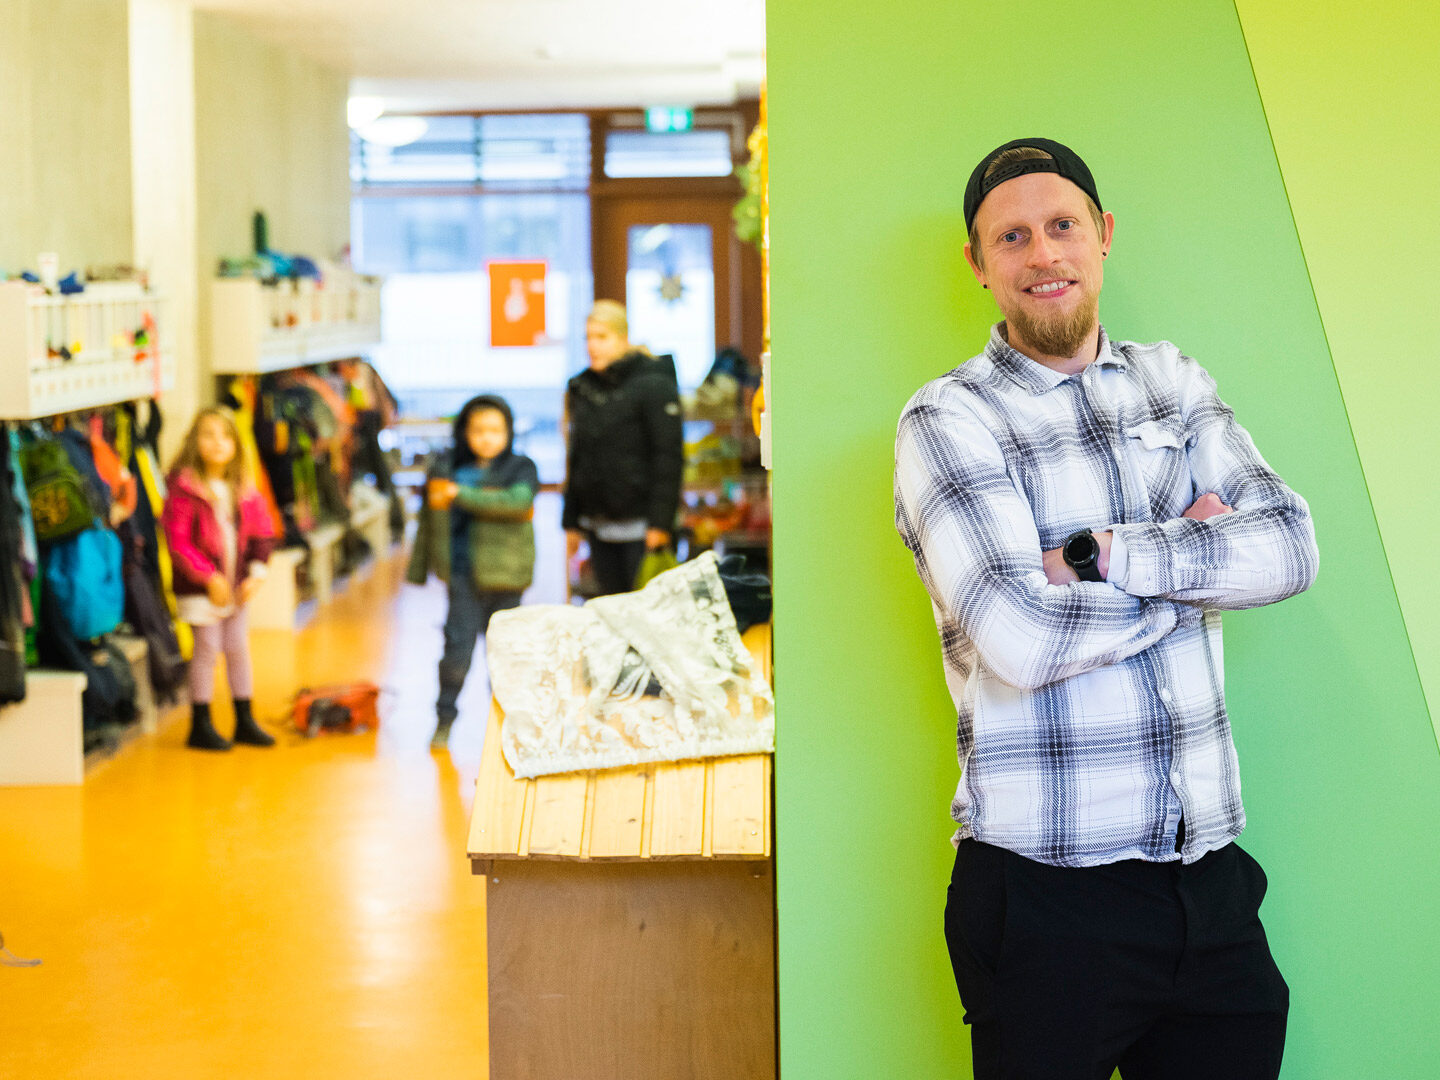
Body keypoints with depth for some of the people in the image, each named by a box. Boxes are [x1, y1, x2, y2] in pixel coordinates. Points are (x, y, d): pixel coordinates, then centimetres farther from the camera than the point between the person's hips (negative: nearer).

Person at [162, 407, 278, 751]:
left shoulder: (243, 489, 5)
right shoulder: (183, 487, -14)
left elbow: (262, 532, 11)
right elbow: (177, 542, -17)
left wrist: (255, 573, -2)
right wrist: (209, 577, -18)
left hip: (235, 585, 6)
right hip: (199, 588, -6)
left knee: (239, 648, 12)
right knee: (207, 650, -1)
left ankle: (245, 721, 23)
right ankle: (200, 726, 11)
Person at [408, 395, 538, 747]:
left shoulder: (520, 468, 0)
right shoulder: (446, 469, 6)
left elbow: (518, 502, -21)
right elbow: (429, 519, 14)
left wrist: (461, 495, -20)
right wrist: (419, 569, 15)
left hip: (505, 576, 0)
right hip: (463, 575, 0)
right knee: (458, 647, -6)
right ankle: (445, 717, 11)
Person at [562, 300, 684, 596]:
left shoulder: (654, 385, -8)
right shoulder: (582, 388, 12)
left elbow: (669, 456, -12)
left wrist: (659, 522, -16)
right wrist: (571, 521, 15)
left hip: (639, 525, -6)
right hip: (599, 524, 7)